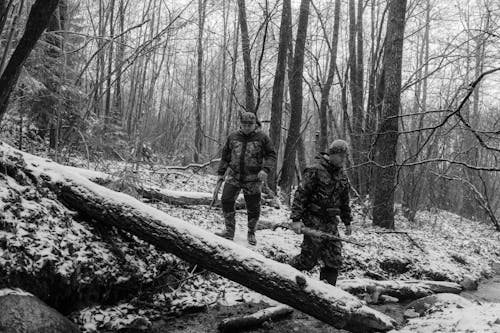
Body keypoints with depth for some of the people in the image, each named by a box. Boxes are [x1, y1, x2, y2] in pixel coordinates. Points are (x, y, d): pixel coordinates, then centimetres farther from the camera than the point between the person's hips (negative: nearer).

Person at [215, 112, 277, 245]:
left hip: (253, 179, -2)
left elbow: (271, 155, 0)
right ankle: (229, 231, 4)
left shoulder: (262, 138, -2)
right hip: (234, 176, 2)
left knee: (253, 207, 4)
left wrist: (265, 169, -15)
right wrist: (221, 172, 13)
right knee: (226, 200, -9)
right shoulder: (233, 137, 6)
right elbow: (225, 155, 15)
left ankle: (251, 233, 25)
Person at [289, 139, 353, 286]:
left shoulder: (342, 175, 11)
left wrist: (347, 222, 21)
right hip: (314, 219, -7)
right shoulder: (315, 170, -12)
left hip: (331, 221, 7)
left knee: (334, 259, 3)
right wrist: (296, 219, -19)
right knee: (309, 258, -3)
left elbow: (344, 201, 21)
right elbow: (300, 195, -14)